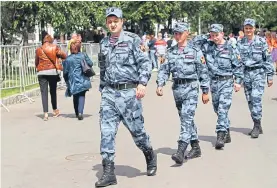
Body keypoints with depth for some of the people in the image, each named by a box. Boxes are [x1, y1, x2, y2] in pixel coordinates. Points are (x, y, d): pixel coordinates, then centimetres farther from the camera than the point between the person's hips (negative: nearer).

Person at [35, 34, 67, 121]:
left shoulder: (38, 50, 5)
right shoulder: (55, 48, 2)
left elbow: (36, 62, 12)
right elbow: (64, 56, -2)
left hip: (42, 73, 0)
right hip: (53, 71, 0)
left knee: (44, 92, -1)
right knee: (53, 91, 15)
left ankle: (45, 113, -11)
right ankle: (55, 110, 29)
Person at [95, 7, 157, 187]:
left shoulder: (132, 40, -3)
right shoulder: (104, 43, 13)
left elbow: (145, 62, -8)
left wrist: (143, 83, -21)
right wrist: (102, 88, 22)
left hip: (129, 92, -4)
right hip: (109, 93, 4)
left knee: (136, 129, 5)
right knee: (106, 132, -4)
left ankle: (150, 156, 33)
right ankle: (109, 172, -1)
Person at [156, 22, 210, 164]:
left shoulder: (195, 51, -1)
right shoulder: (170, 52, 11)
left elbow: (203, 72, 1)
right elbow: (164, 70, 8)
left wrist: (205, 91, 0)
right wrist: (160, 85, -8)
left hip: (190, 88, -5)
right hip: (177, 89, 5)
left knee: (187, 118, -15)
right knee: (186, 119, 13)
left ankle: (181, 151, -23)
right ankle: (196, 148, 26)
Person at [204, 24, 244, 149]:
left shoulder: (230, 48, -2)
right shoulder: (207, 47, 5)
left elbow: (238, 66, 1)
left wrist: (238, 81, -2)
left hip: (226, 82, -4)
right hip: (213, 82, 5)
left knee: (223, 109, -14)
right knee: (217, 109, 13)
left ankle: (221, 136, -17)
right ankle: (226, 133, 28)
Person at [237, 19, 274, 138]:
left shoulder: (261, 42, -1)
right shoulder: (240, 43, 7)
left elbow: (268, 59, 0)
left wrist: (270, 75, -3)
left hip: (258, 73, -4)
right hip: (246, 73, 4)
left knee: (256, 98, -15)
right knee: (250, 100, 6)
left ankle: (256, 126, -11)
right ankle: (257, 127, 17)